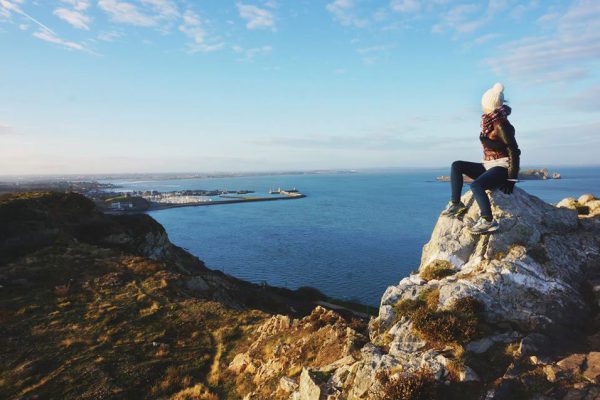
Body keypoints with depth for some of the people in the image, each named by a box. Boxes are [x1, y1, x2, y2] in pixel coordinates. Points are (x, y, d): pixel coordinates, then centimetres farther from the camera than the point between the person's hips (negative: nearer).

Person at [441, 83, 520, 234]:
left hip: (501, 167, -9)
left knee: (476, 185, -33)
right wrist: (481, 170, 16)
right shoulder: (488, 123, 8)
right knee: (456, 166, -2)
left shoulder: (501, 125, -17)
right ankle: (456, 204, -4)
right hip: (487, 165, 9)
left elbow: (514, 152, -17)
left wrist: (511, 179, -18)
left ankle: (489, 221, -27)